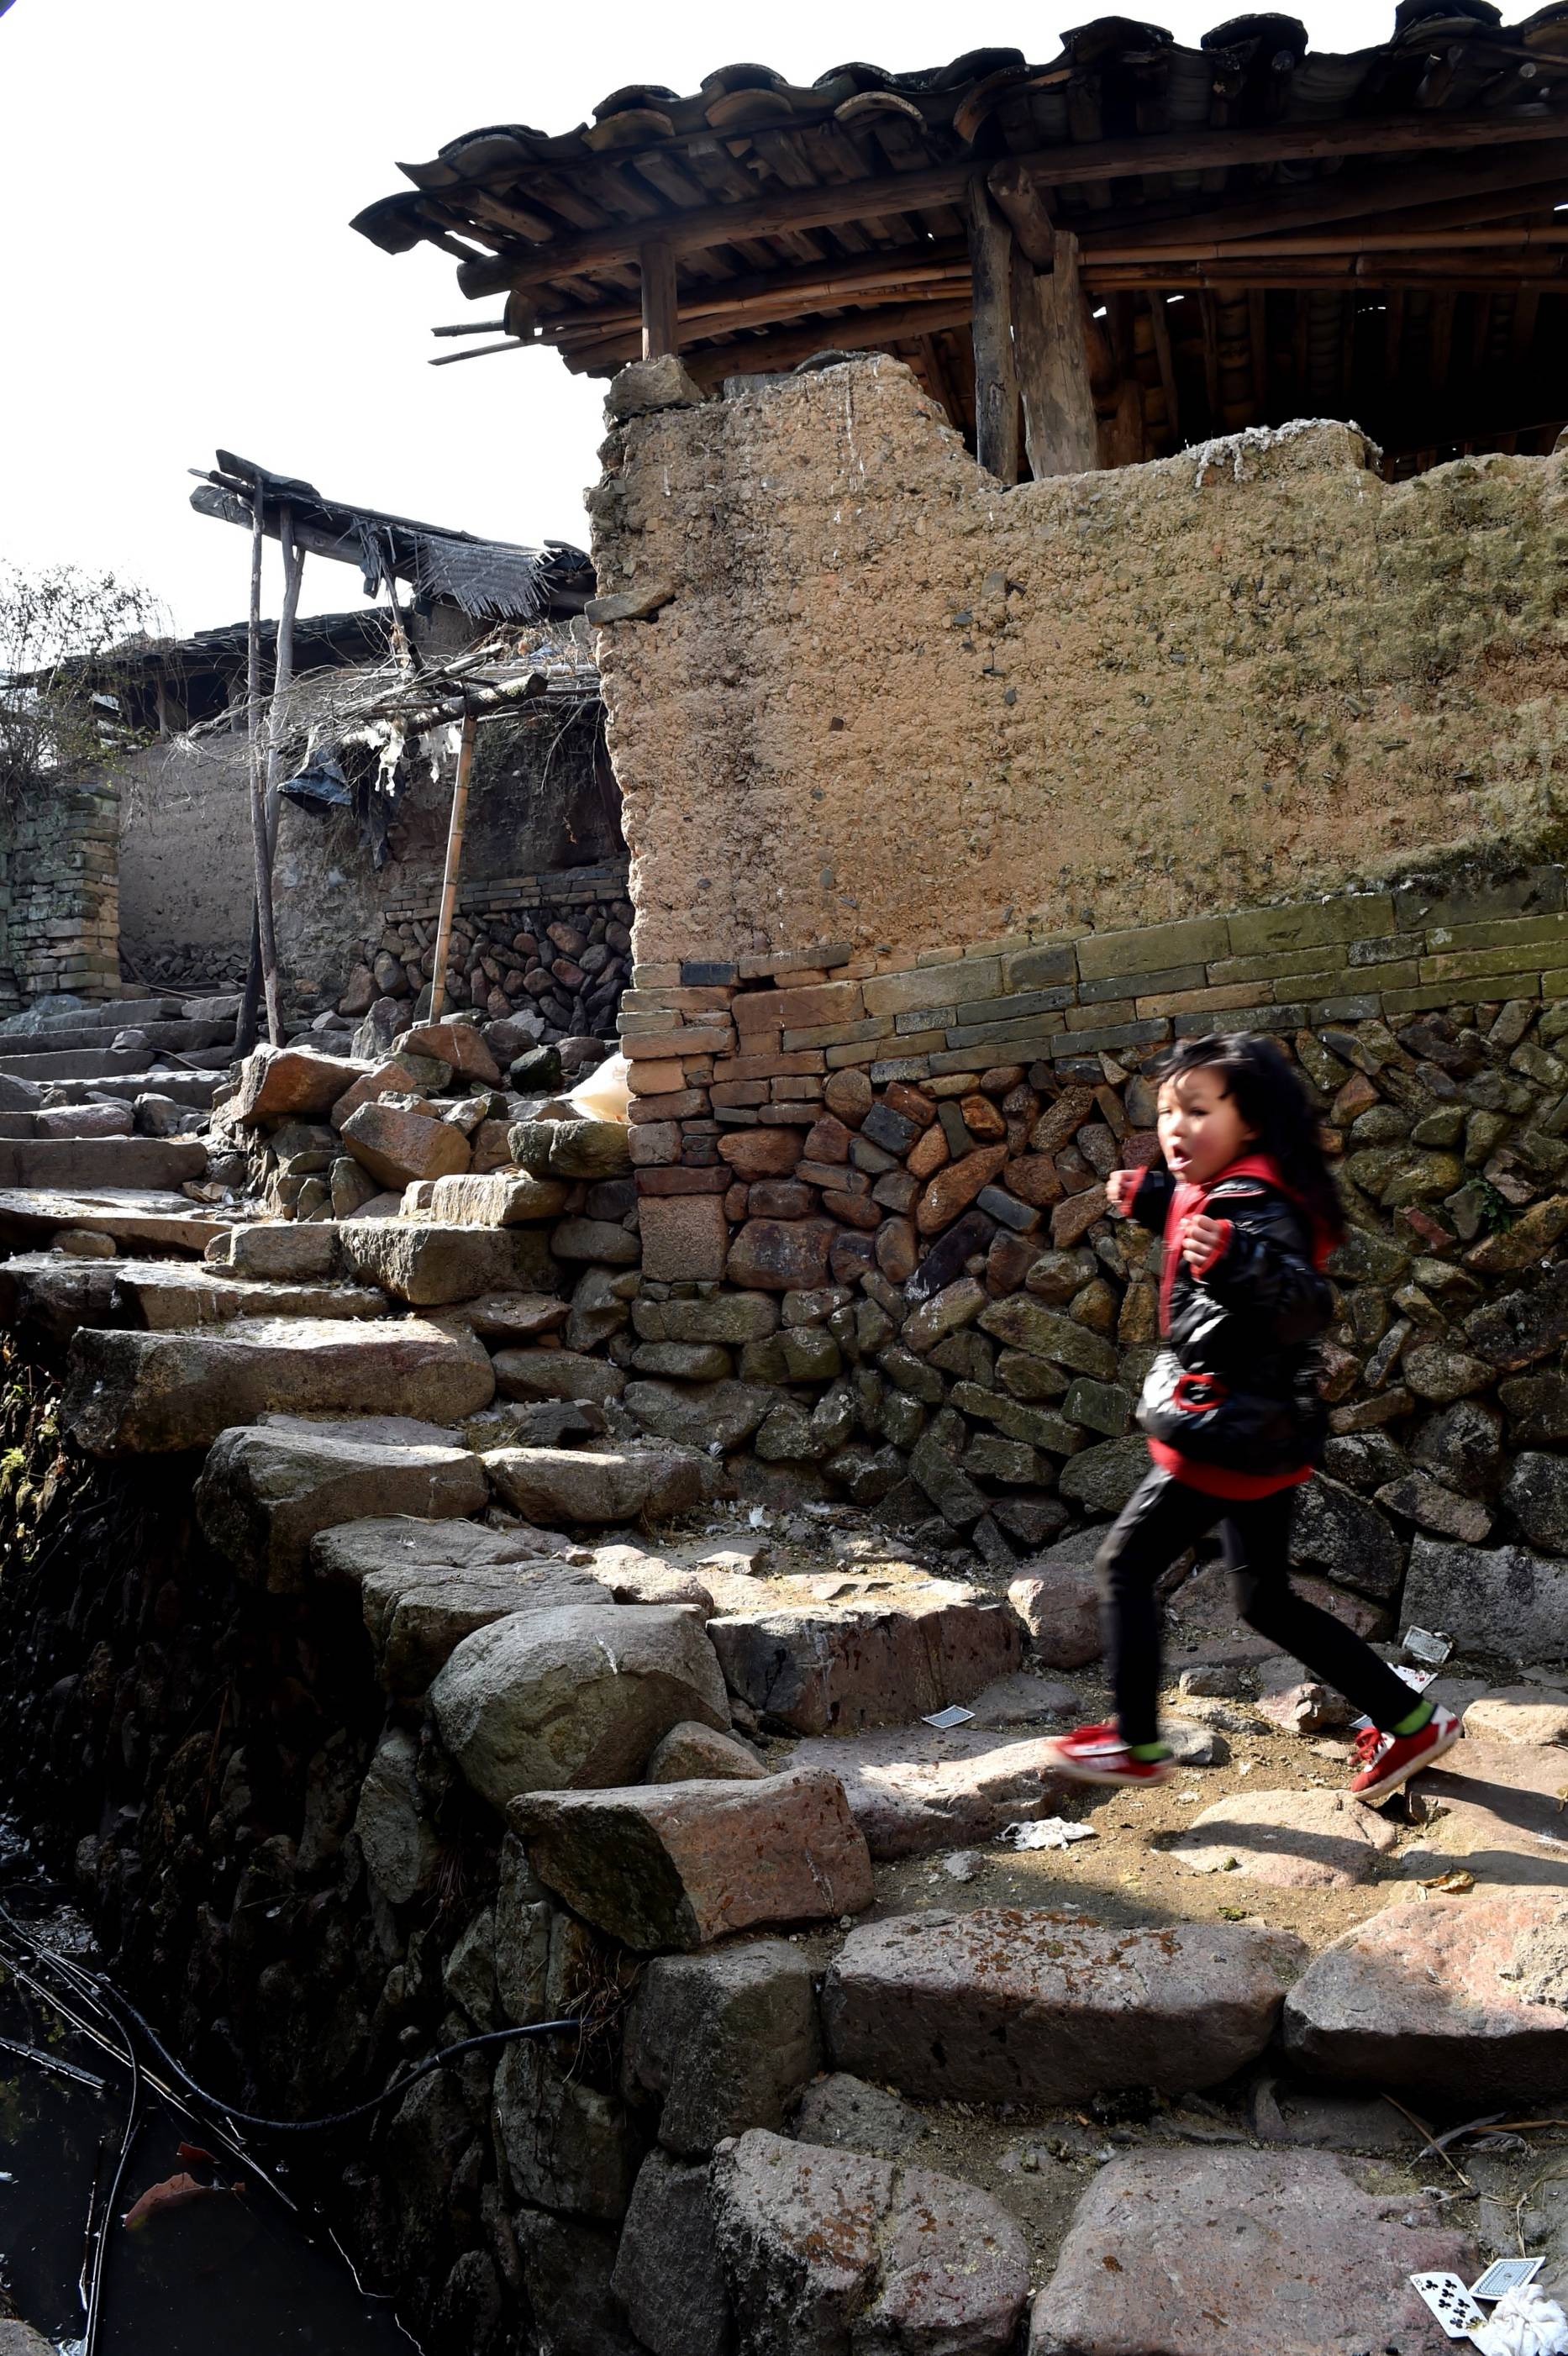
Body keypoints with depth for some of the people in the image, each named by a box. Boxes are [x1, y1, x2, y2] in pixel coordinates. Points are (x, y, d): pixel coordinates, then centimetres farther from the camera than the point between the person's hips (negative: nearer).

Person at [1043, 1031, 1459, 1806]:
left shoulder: (1253, 1207, -21)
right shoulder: (1220, 1195, 8)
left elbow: (1307, 1307, -36)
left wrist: (1239, 1263, -53)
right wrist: (1152, 1202, 25)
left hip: (1227, 1435, -10)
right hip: (1265, 1432, 10)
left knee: (1125, 1567, 2)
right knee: (1267, 1601, 19)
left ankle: (1137, 1743, 11)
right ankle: (1409, 1721, 24)